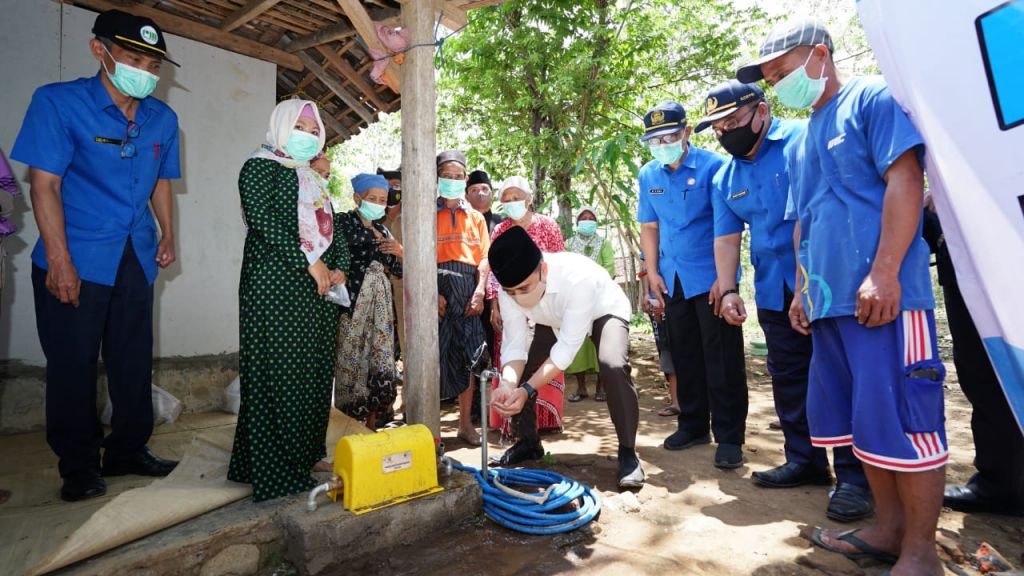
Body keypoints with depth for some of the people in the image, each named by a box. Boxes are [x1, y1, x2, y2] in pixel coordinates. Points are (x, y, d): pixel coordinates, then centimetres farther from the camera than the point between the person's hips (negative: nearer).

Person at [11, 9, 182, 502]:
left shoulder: (162, 118, 7)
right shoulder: (58, 102, -7)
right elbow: (44, 184, -10)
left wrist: (167, 235, 7)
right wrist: (59, 261, -15)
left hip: (136, 260, 4)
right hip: (75, 260, -4)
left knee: (134, 361, 11)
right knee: (73, 364, 5)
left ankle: (128, 451, 28)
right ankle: (78, 467, 21)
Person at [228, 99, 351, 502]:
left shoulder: (314, 180, 25)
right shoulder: (260, 167, 2)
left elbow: (333, 228, 20)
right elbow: (265, 221, -13)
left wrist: (339, 268, 2)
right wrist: (309, 263, -17)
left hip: (320, 289, 8)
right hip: (276, 285, -7)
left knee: (315, 374, 8)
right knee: (279, 374, -6)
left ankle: (307, 455, 19)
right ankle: (276, 470, 3)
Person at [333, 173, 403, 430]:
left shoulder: (382, 230, 18)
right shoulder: (343, 222, 0)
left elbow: (399, 271, 17)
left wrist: (400, 252, -1)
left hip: (380, 303, 6)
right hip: (353, 302, -5)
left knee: (382, 365, 4)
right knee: (353, 363, -3)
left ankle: (372, 424, 17)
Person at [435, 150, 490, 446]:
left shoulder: (476, 217, 17)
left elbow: (484, 257, 9)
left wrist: (479, 291, -5)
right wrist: (432, 293, -14)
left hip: (468, 291, 3)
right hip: (438, 288, -2)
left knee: (469, 356, 3)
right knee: (436, 355, -3)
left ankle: (466, 422, 15)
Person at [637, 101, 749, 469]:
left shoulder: (713, 166, -7)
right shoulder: (648, 175, 8)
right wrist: (653, 272, 3)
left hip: (711, 279, -5)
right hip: (672, 282, 5)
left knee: (723, 359, -2)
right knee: (684, 356, 13)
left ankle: (729, 436, 9)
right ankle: (693, 425, 26)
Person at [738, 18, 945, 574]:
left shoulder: (871, 98, 1)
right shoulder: (802, 142, 21)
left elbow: (905, 179, -11)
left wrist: (884, 272, -20)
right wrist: (803, 290, 17)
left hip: (882, 294, -8)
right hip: (830, 300, 8)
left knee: (901, 419, -4)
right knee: (860, 419, 12)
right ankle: (888, 528, 26)